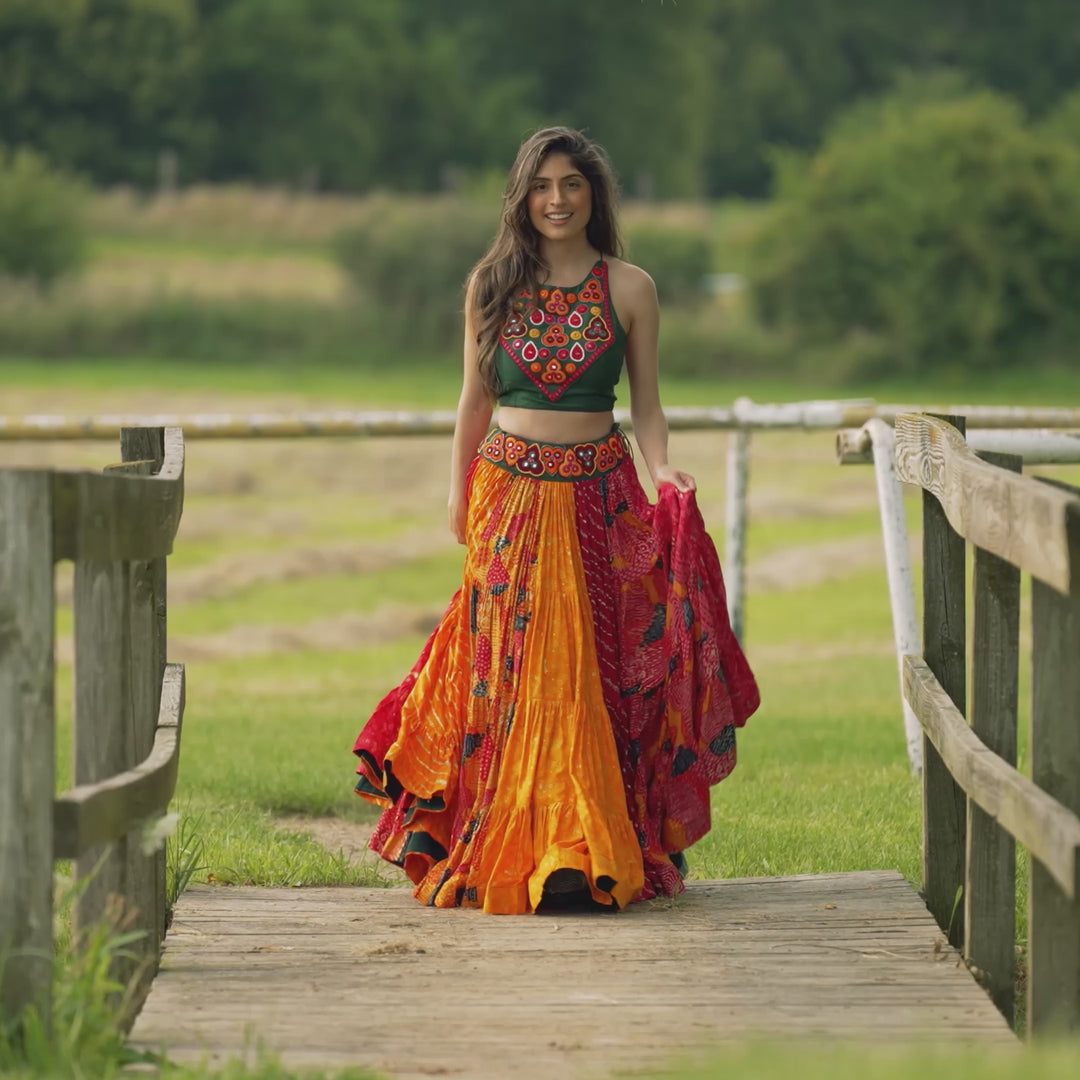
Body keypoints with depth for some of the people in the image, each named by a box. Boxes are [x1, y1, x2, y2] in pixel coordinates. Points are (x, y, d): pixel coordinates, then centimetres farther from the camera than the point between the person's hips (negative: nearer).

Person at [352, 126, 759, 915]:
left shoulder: (630, 288, 2)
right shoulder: (491, 284, 5)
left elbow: (647, 403, 4)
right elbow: (476, 397, 12)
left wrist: (662, 470, -13)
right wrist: (458, 492, 12)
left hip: (599, 495, -1)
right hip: (509, 491, 1)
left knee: (592, 669, -3)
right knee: (509, 666, -1)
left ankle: (590, 855, -1)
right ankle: (509, 853, 6)